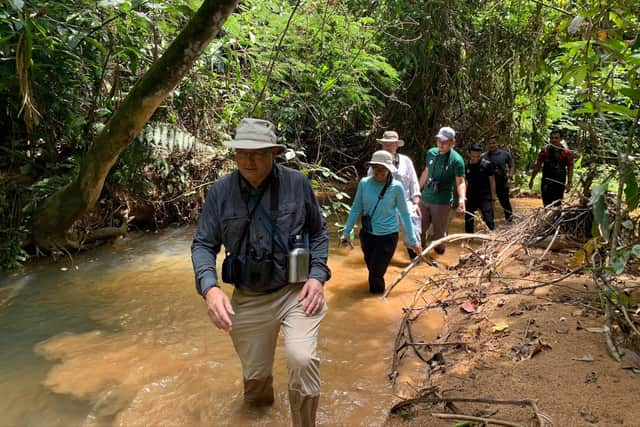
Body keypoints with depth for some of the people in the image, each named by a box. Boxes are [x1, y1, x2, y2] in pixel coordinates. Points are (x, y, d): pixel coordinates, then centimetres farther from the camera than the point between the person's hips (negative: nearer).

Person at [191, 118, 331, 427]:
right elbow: (203, 245, -3)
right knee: (254, 374, 17)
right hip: (248, 299, 2)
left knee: (302, 359, -25)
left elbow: (318, 232, 4)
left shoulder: (297, 183, -8)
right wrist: (210, 288, -21)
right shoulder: (220, 191, -7)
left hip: (296, 290, -1)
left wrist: (317, 276, -8)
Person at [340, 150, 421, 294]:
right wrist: (346, 232, 3)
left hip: (387, 236, -3)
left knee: (376, 273, -1)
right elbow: (356, 209, 0)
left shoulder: (396, 187, -15)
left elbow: (404, 214, -7)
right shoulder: (364, 183, -9)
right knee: (371, 268, 20)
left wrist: (413, 240, -3)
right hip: (367, 234, 3)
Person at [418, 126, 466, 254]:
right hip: (425, 198, 5)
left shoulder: (456, 159, -14)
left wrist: (461, 199, -33)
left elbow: (460, 181, -16)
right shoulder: (431, 152, 2)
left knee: (439, 233, 7)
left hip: (442, 202, -5)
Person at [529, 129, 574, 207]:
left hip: (559, 183, -1)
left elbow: (570, 169, 1)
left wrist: (569, 183, -7)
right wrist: (532, 180, 8)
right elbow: (537, 166, 9)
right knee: (547, 205, -2)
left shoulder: (567, 153, -2)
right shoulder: (544, 151, 3)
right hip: (546, 183, 1)